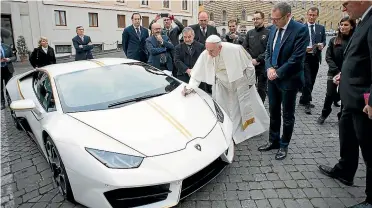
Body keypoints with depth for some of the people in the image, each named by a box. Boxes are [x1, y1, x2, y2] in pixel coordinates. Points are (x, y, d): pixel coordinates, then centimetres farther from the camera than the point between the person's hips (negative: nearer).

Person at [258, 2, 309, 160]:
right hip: (273, 78, 6)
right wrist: (269, 68, -7)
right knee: (273, 112, 14)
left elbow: (297, 58, -20)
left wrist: (278, 72, -16)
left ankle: (284, 145, 22)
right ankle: (273, 141, 29)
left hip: (288, 79, -6)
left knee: (287, 115, 7)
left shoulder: (300, 30, -14)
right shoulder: (273, 30, 6)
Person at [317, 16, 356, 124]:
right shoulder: (333, 40, 3)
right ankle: (324, 114, 18)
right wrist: (337, 71, -12)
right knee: (330, 95, -5)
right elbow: (328, 57, -2)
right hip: (334, 73, 1)